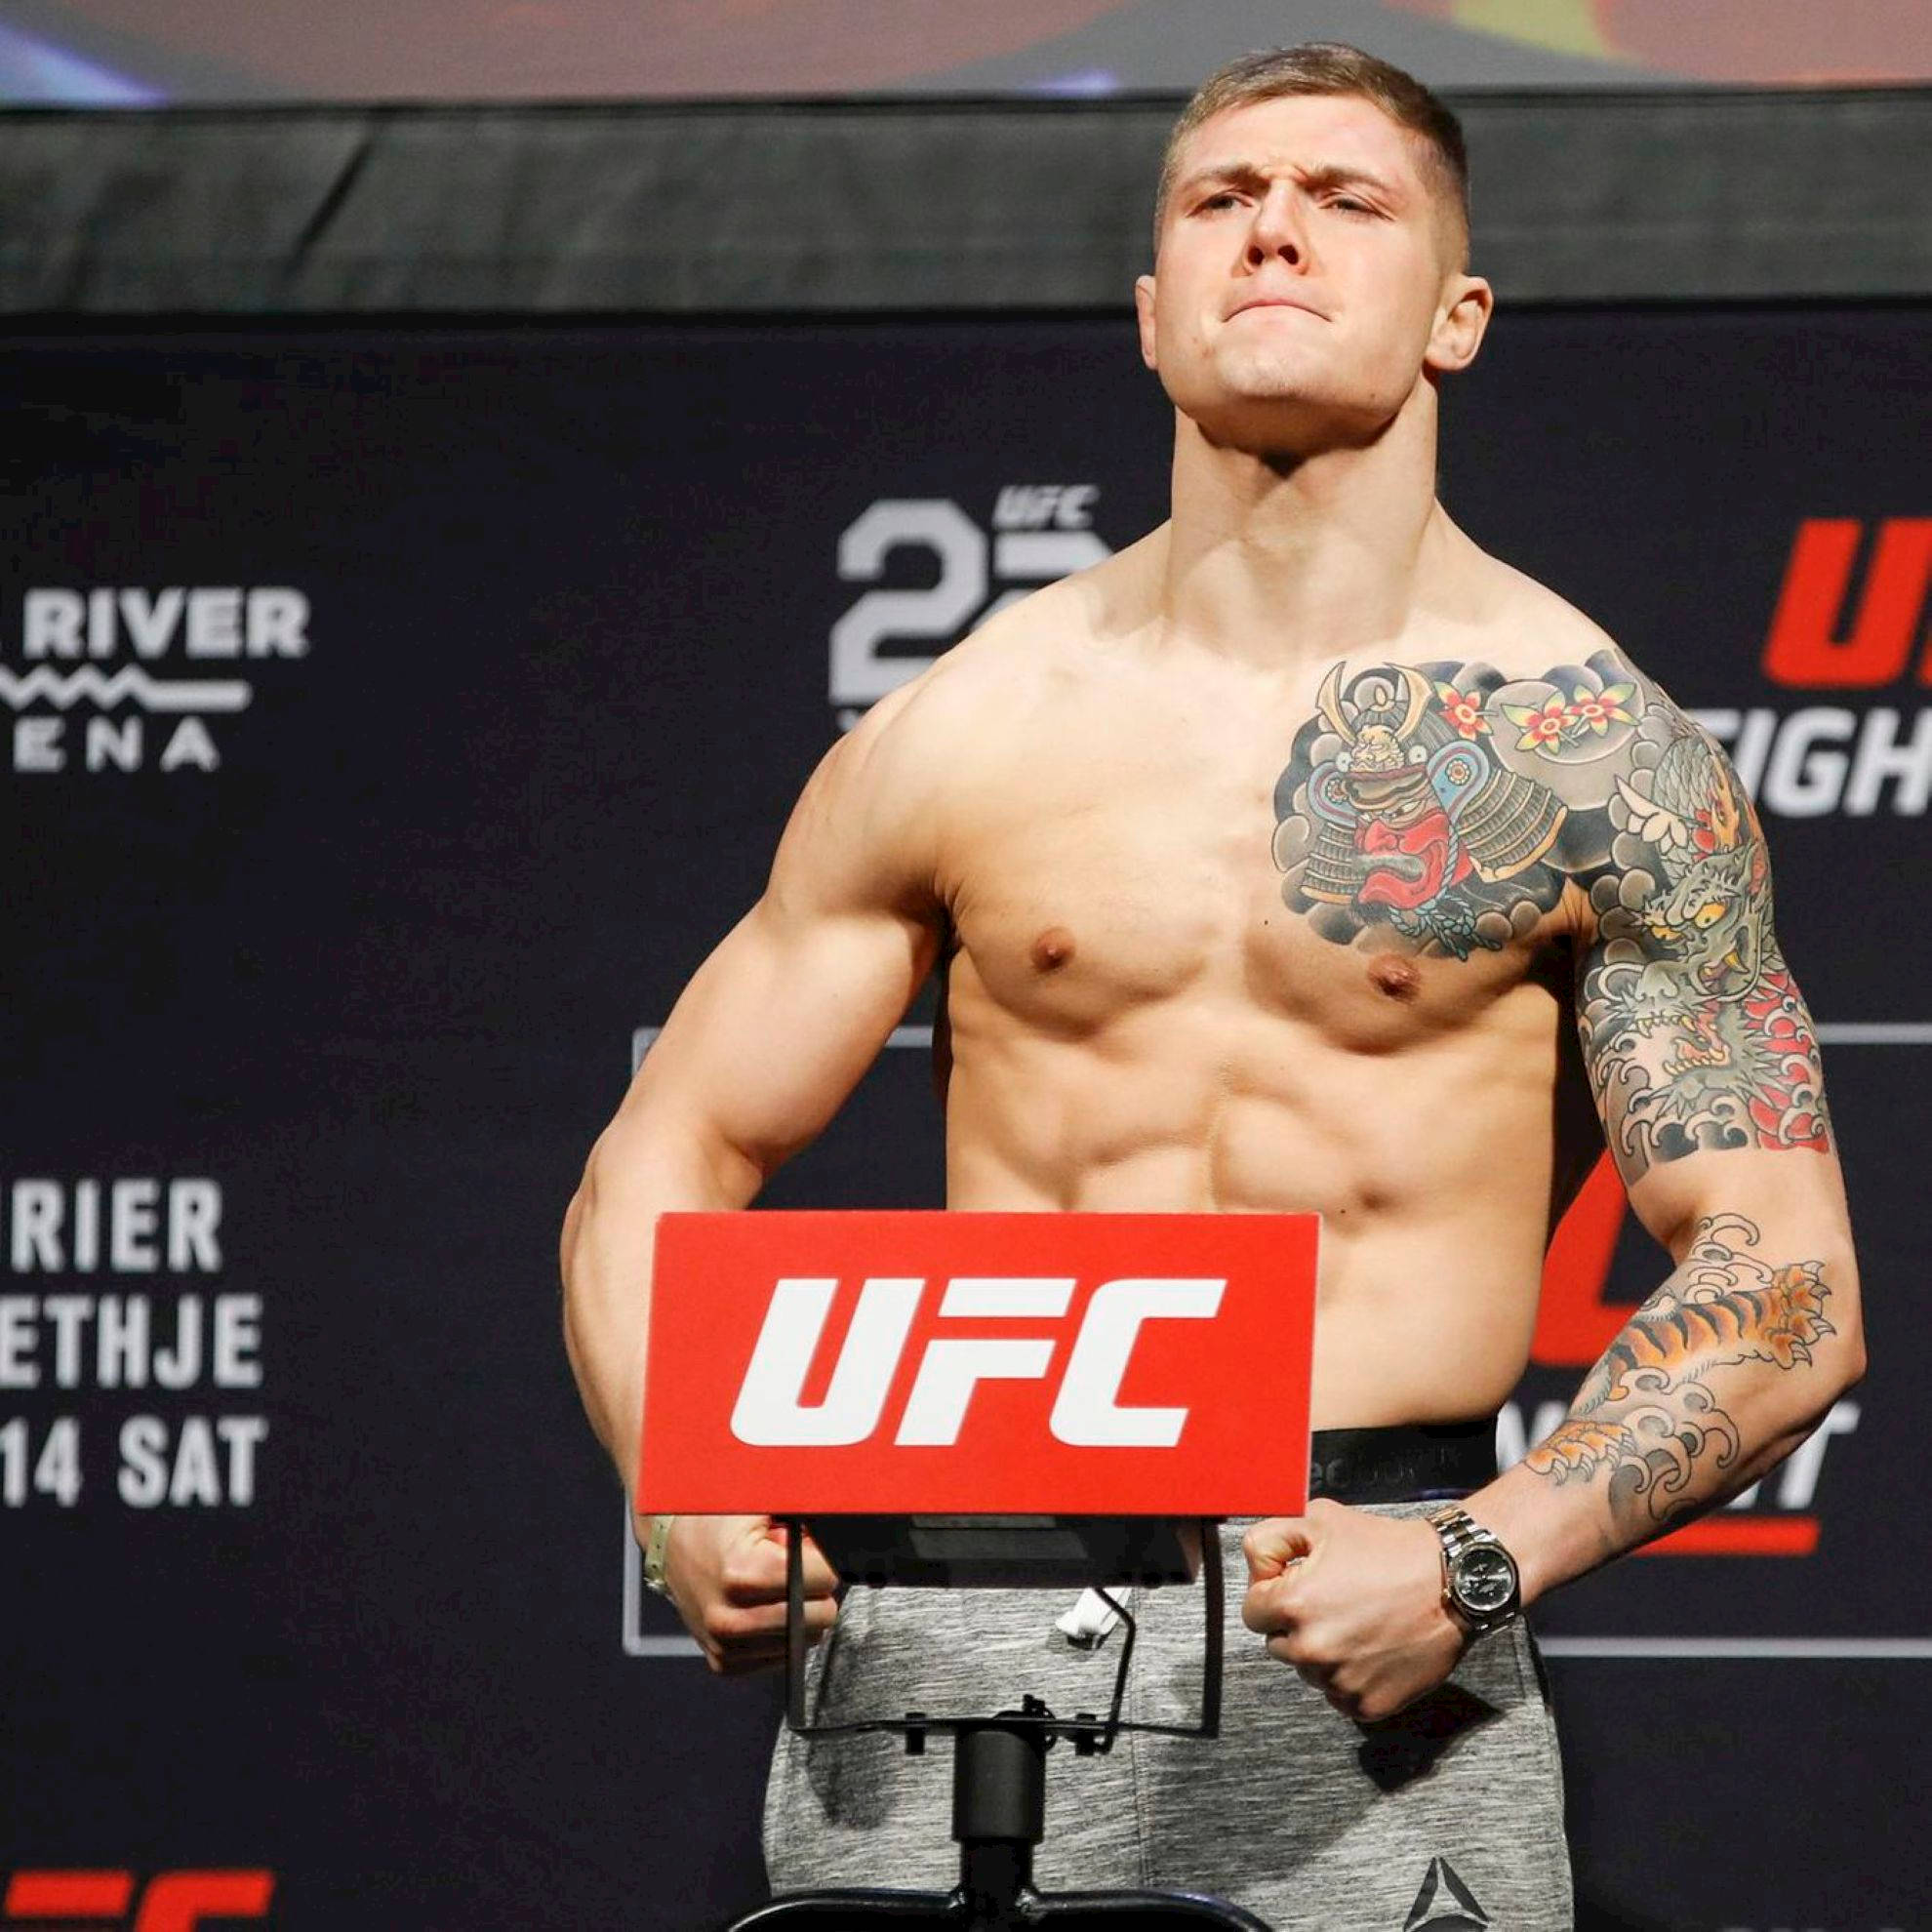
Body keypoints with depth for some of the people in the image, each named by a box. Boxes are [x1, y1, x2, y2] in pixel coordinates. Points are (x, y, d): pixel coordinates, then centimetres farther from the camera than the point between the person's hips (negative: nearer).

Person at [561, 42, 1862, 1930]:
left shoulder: (1584, 751, 2)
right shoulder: (967, 729, 8)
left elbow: (1783, 1291, -2)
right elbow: (660, 1169, 13)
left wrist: (1474, 1564, -17)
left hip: (1357, 1633, -1)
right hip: (951, 1626, 2)